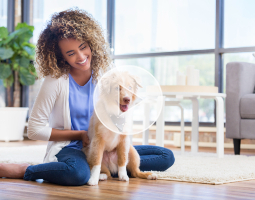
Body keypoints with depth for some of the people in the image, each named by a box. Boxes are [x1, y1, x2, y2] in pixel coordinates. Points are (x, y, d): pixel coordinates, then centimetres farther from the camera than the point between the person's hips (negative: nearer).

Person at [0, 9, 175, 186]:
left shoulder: (103, 75, 2)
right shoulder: (56, 81, -11)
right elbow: (35, 130, -9)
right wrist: (80, 134, -11)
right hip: (69, 149, -6)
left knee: (166, 156, -6)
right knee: (78, 174, -43)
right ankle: (24, 171, -16)